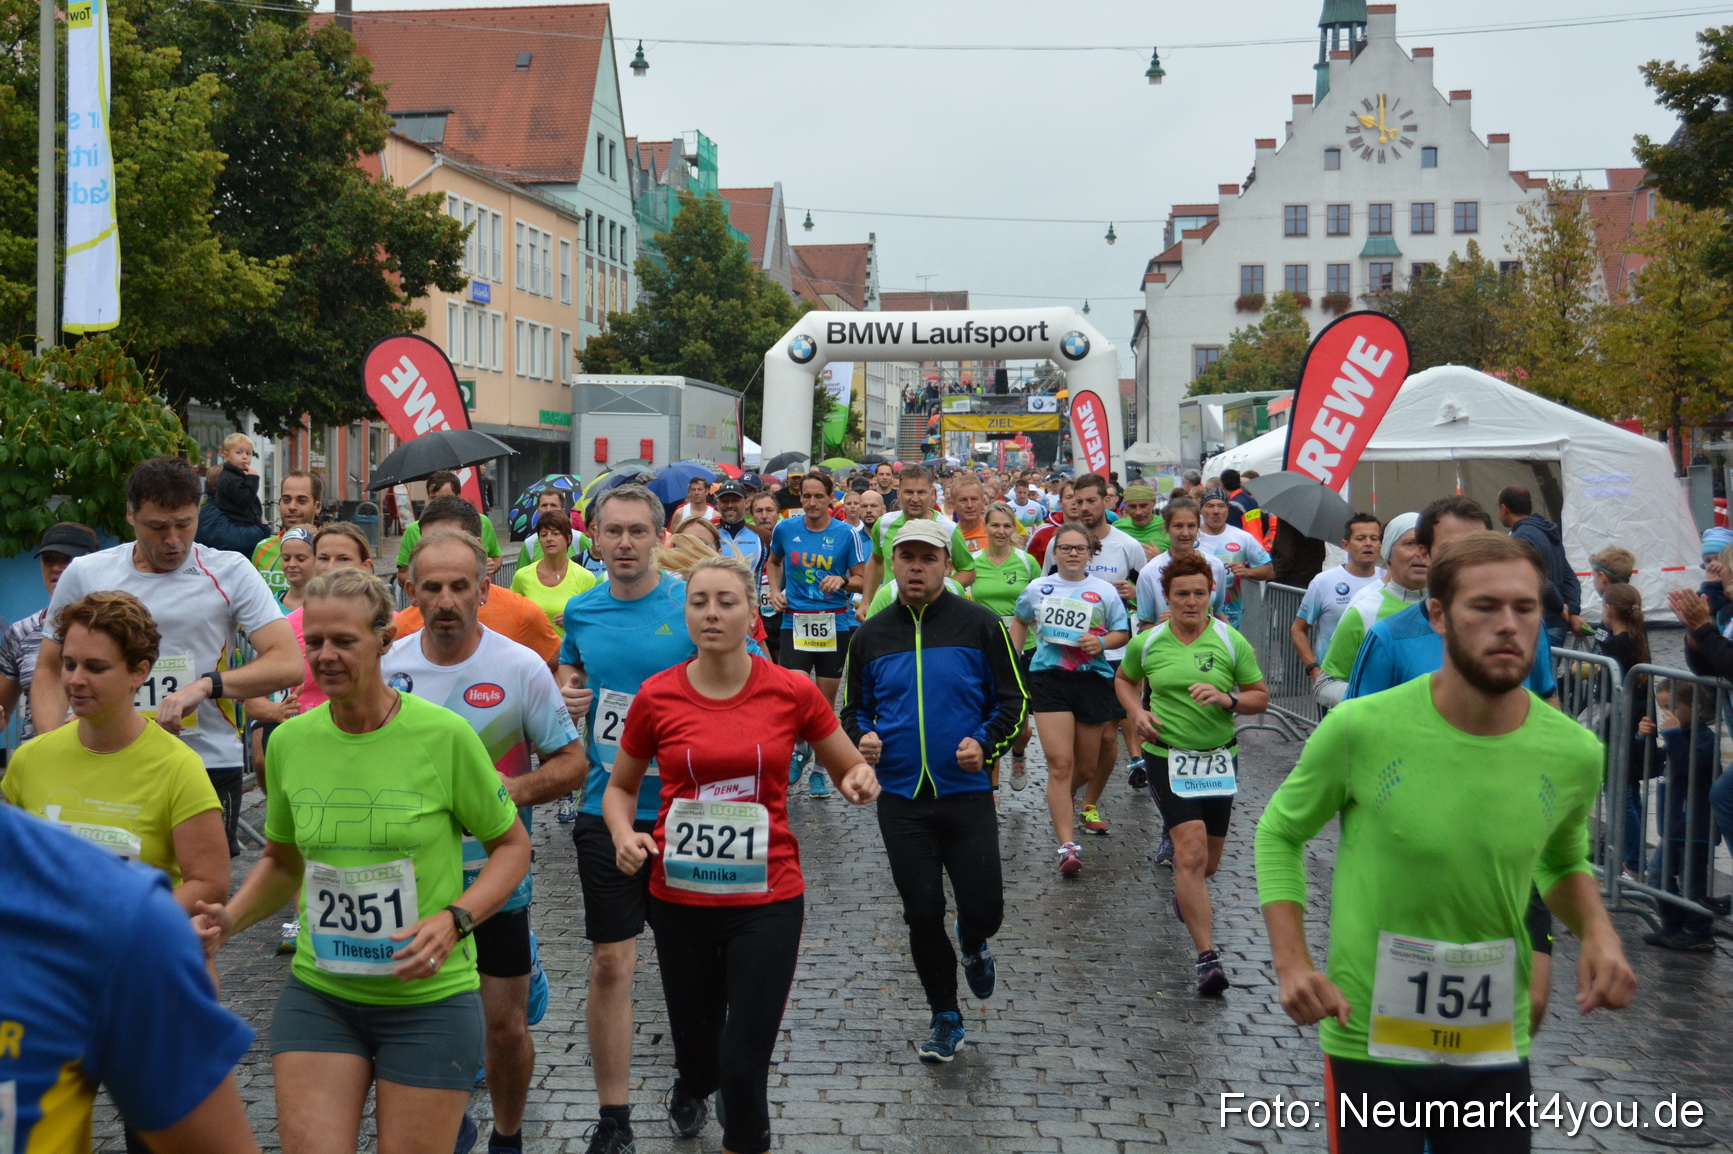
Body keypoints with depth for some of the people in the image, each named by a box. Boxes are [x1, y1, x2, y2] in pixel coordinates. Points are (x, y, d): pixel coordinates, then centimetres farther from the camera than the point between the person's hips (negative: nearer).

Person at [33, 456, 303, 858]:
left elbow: (288, 664, -6)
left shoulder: (230, 572, 2)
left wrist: (207, 685, -21)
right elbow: (50, 671, 14)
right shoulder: (85, 575, 7)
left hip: (210, 766, -1)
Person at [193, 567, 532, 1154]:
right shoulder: (289, 741, 0)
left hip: (428, 999, -3)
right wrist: (229, 919, -3)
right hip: (318, 996, 3)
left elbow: (512, 845, -2)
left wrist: (453, 921, -17)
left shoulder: (443, 734, -12)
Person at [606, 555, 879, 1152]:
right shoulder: (656, 696, -6)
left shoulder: (792, 692, -8)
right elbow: (620, 787, 10)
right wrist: (625, 835, -10)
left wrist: (860, 783, -16)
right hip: (679, 898, 2)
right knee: (693, 1037, 20)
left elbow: (849, 771, 6)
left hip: (767, 900, -1)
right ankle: (691, 1088, 57)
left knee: (745, 1064, -5)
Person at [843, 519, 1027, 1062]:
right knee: (922, 914, 5)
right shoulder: (871, 635, 6)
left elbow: (1014, 700, 2)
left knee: (983, 909, -3)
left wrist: (985, 743, -15)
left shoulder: (979, 625, -2)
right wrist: (861, 738, -6)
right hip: (901, 798, 2)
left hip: (967, 794, -2)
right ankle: (946, 1018, 23)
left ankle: (973, 945, 35)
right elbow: (853, 708, 16)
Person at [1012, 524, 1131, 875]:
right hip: (1049, 679, -1)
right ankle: (1067, 846, -12)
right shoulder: (1038, 589, 6)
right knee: (1060, 764, -12)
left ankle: (1063, 797, 49)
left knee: (1085, 769, 12)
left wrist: (1102, 642, -13)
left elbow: (1123, 633, 8)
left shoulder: (1105, 591, 4)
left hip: (1092, 679, 1)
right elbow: (1021, 621, 23)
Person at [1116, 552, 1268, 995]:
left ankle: (1187, 895, 52)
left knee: (1208, 862, 14)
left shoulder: (1231, 642, -3)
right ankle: (1208, 957, -16)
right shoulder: (1146, 643, 0)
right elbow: (1124, 679, 19)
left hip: (1219, 758, 2)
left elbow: (1260, 696, 2)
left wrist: (1228, 699, -18)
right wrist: (1138, 712, 0)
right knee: (1191, 853, -16)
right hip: (1167, 756, -2)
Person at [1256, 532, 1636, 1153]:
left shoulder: (1574, 753, -6)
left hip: (1498, 1050, 3)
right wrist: (1291, 964, -11)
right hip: (1368, 1046, -3)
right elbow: (1279, 833, 0)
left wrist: (1598, 931, -6)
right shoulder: (1361, 729, -15)